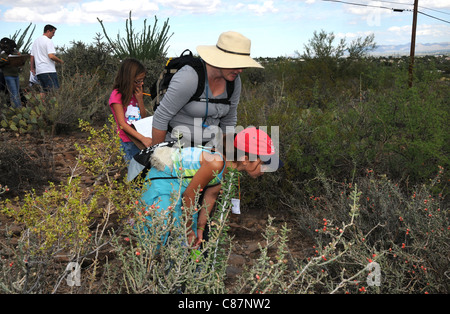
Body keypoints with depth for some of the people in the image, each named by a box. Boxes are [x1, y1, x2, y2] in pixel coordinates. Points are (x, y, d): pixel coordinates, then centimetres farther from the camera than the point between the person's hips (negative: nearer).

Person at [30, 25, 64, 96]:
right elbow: (51, 56, -18)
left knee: (44, 90, 11)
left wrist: (32, 68, 29)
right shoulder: (48, 41, -6)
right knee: (54, 90, -12)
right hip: (48, 70, -9)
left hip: (38, 71, 9)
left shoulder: (35, 41, 20)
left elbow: (32, 57, 23)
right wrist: (60, 61, -3)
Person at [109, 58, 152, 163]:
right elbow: (122, 124, -15)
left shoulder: (136, 93, 13)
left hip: (140, 140, 6)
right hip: (129, 142, -6)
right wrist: (142, 138, -27)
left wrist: (140, 99, -2)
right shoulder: (117, 95, -9)